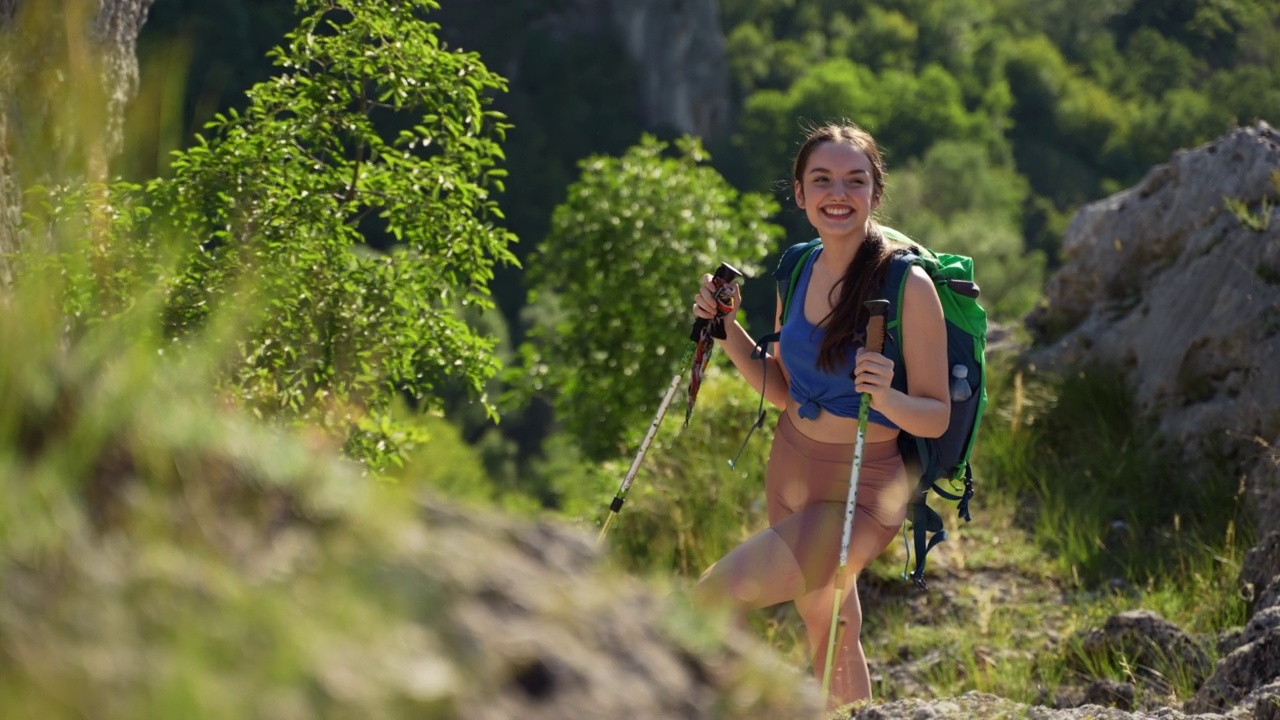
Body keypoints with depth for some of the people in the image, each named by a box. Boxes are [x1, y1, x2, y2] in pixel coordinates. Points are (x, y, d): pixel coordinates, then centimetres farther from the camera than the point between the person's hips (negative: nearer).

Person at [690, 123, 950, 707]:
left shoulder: (909, 287, -17)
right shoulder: (798, 272, 2)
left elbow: (937, 417, -14)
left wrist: (886, 399, -33)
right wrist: (726, 329, -1)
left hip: (862, 489, -7)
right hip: (790, 470, 7)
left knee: (714, 598, -22)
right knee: (831, 639, 17)